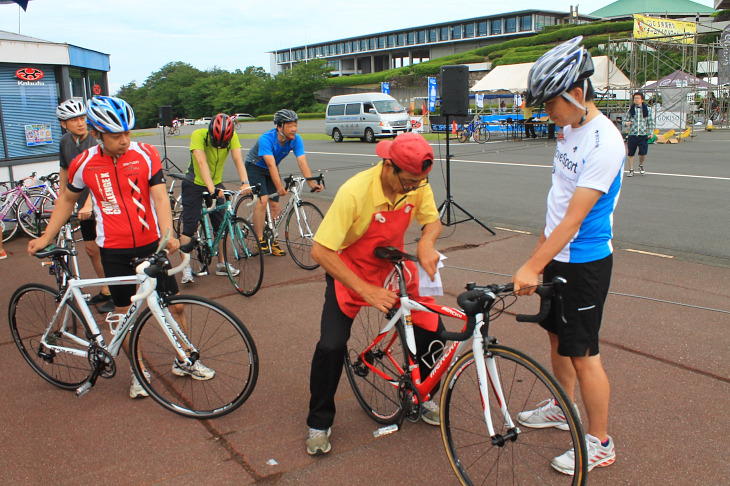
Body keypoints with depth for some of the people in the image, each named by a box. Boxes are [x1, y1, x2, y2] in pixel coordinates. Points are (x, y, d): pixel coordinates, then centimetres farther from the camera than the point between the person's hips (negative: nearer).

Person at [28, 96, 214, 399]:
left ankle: (183, 361, 26)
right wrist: (45, 237, 10)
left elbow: (160, 197, -13)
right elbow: (67, 200, 11)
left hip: (151, 244, 0)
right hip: (114, 250, 0)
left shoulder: (146, 154, -8)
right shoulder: (84, 164, -6)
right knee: (124, 313, 9)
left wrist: (168, 235, -28)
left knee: (173, 305, 5)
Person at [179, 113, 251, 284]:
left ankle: (222, 264, 16)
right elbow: (202, 162, -37)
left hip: (216, 184, 4)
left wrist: (245, 183, -42)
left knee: (221, 225, 2)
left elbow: (238, 159, -25)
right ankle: (186, 269, -2)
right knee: (189, 225, -7)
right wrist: (212, 189, -49)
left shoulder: (232, 136, -16)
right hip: (195, 183, -3)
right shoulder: (198, 135, -27)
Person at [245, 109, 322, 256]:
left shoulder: (296, 140, -19)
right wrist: (279, 187, -52)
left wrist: (311, 183, -40)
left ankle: (271, 241, 14)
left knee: (274, 206, 0)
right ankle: (260, 240, -18)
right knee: (262, 200, -23)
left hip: (271, 170, 5)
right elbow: (271, 165, -42)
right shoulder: (266, 139, -33)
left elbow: (302, 162, -27)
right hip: (255, 166, -5)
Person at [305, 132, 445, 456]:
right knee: (331, 346, -19)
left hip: (394, 269, 5)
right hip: (350, 272, -4)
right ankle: (319, 423, 6)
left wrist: (426, 243, -25)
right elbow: (320, 251, -32)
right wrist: (366, 291, -36)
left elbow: (432, 221, 0)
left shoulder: (417, 184, -17)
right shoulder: (355, 192, -33)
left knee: (433, 333, -7)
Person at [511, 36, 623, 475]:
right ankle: (563, 408, 42)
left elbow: (574, 218, -26)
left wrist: (532, 267, -27)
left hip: (585, 262, -9)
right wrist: (541, 255, 16)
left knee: (583, 353, 0)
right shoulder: (570, 130, 7)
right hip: (558, 254, 9)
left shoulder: (604, 141, -22)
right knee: (557, 335, 21)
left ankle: (600, 443, 18)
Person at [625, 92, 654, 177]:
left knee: (643, 153, -7)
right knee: (631, 154, 2)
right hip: (632, 135, 1)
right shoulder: (631, 109, 6)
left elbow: (651, 121, 10)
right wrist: (627, 123, -12)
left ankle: (641, 165, 23)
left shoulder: (646, 109, 6)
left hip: (643, 135, -1)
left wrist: (651, 132, 2)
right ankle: (631, 170, 15)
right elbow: (626, 119, 12)